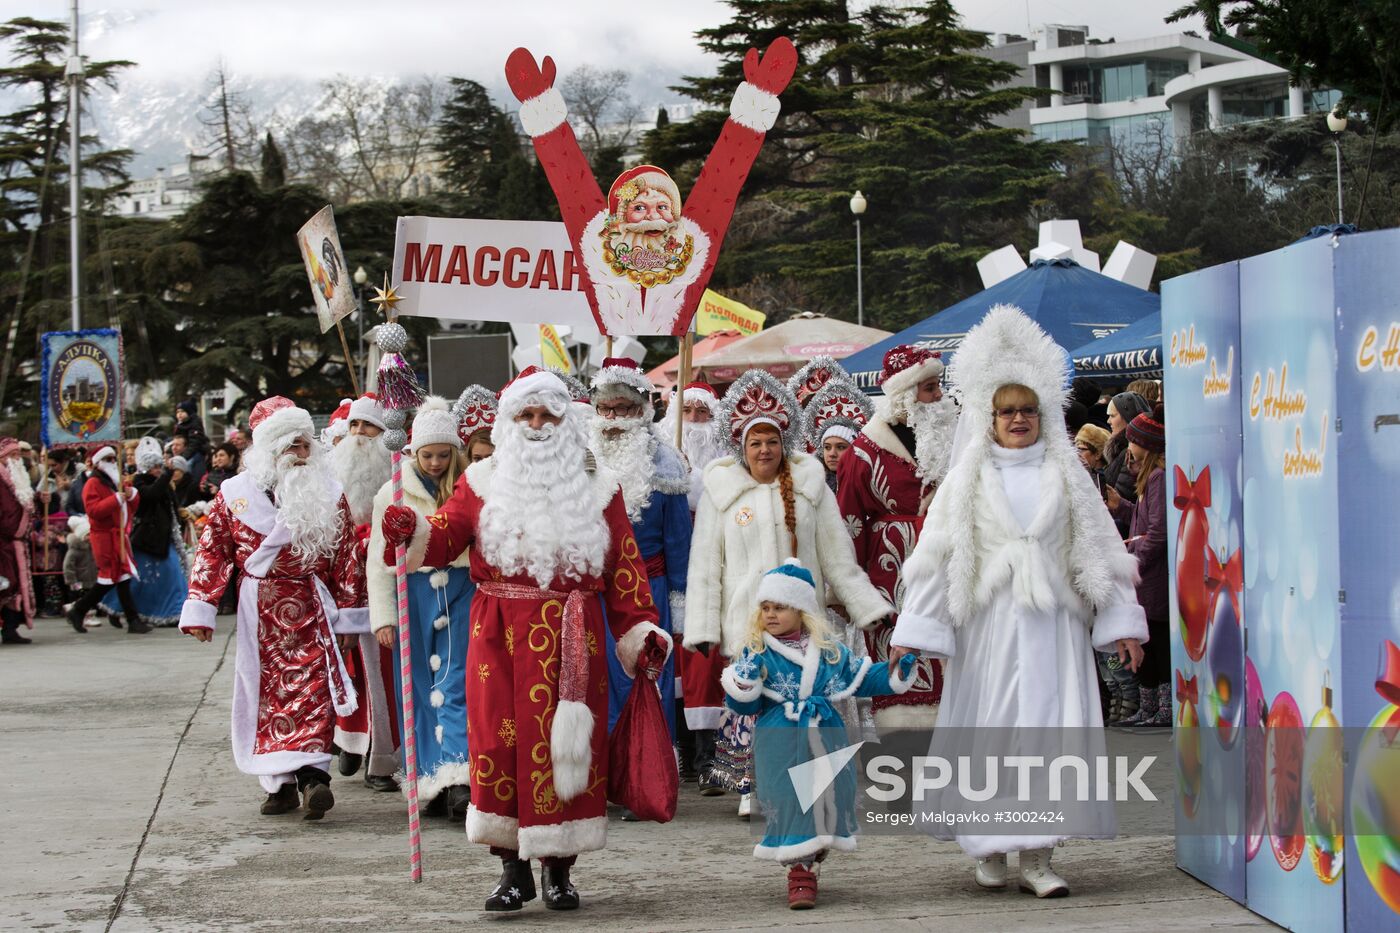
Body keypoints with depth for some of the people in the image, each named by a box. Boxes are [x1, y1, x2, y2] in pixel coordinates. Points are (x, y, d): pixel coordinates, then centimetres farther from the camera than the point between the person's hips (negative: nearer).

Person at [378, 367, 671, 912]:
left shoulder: (597, 487, 9)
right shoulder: (484, 482, 10)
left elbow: (624, 567, 6)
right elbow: (444, 538, 2)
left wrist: (641, 630, -2)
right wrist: (411, 532, -20)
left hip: (570, 639, 0)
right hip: (499, 638, 0)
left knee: (565, 746, 1)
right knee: (499, 742, -4)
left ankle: (559, 870, 12)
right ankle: (513, 869, 6)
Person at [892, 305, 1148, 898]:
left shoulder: (1065, 475, 11)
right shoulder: (968, 480, 7)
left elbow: (1098, 549, 12)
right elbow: (936, 553, 2)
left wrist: (1122, 622, 6)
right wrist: (913, 631, -5)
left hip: (1053, 622, 1)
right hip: (989, 621, -1)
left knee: (1051, 727, -6)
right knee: (989, 729, -1)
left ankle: (1036, 854, -4)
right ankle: (990, 849, 12)